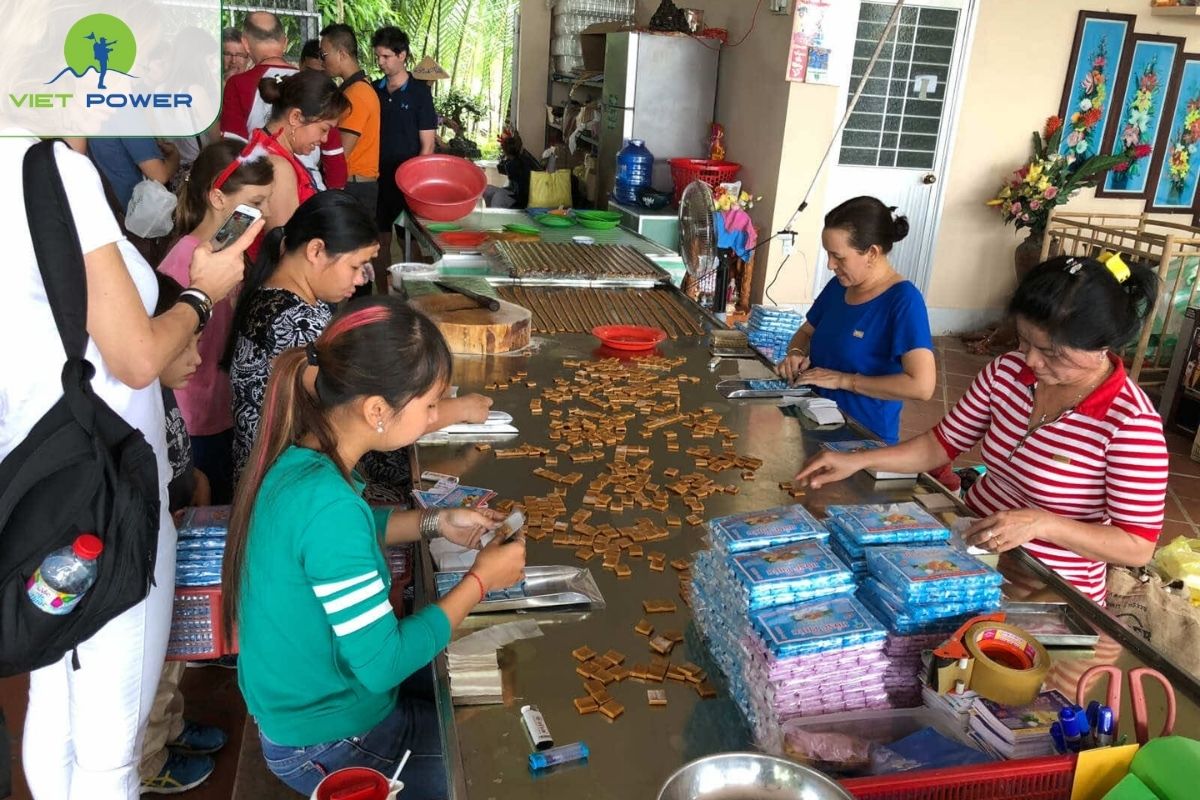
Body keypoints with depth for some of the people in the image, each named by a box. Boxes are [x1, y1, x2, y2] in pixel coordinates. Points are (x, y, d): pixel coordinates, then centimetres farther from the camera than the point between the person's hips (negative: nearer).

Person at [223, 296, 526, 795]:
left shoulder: (298, 454, -10)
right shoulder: (327, 502, -36)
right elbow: (383, 665, -29)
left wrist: (436, 523, 1)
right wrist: (480, 580, -18)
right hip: (332, 744, -8)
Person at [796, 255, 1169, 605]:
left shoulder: (1131, 423, -22)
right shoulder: (1007, 371, -6)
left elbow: (1138, 546, -17)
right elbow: (943, 443, 5)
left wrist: (1040, 523, -29)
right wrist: (858, 460, -7)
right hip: (972, 543, 6)